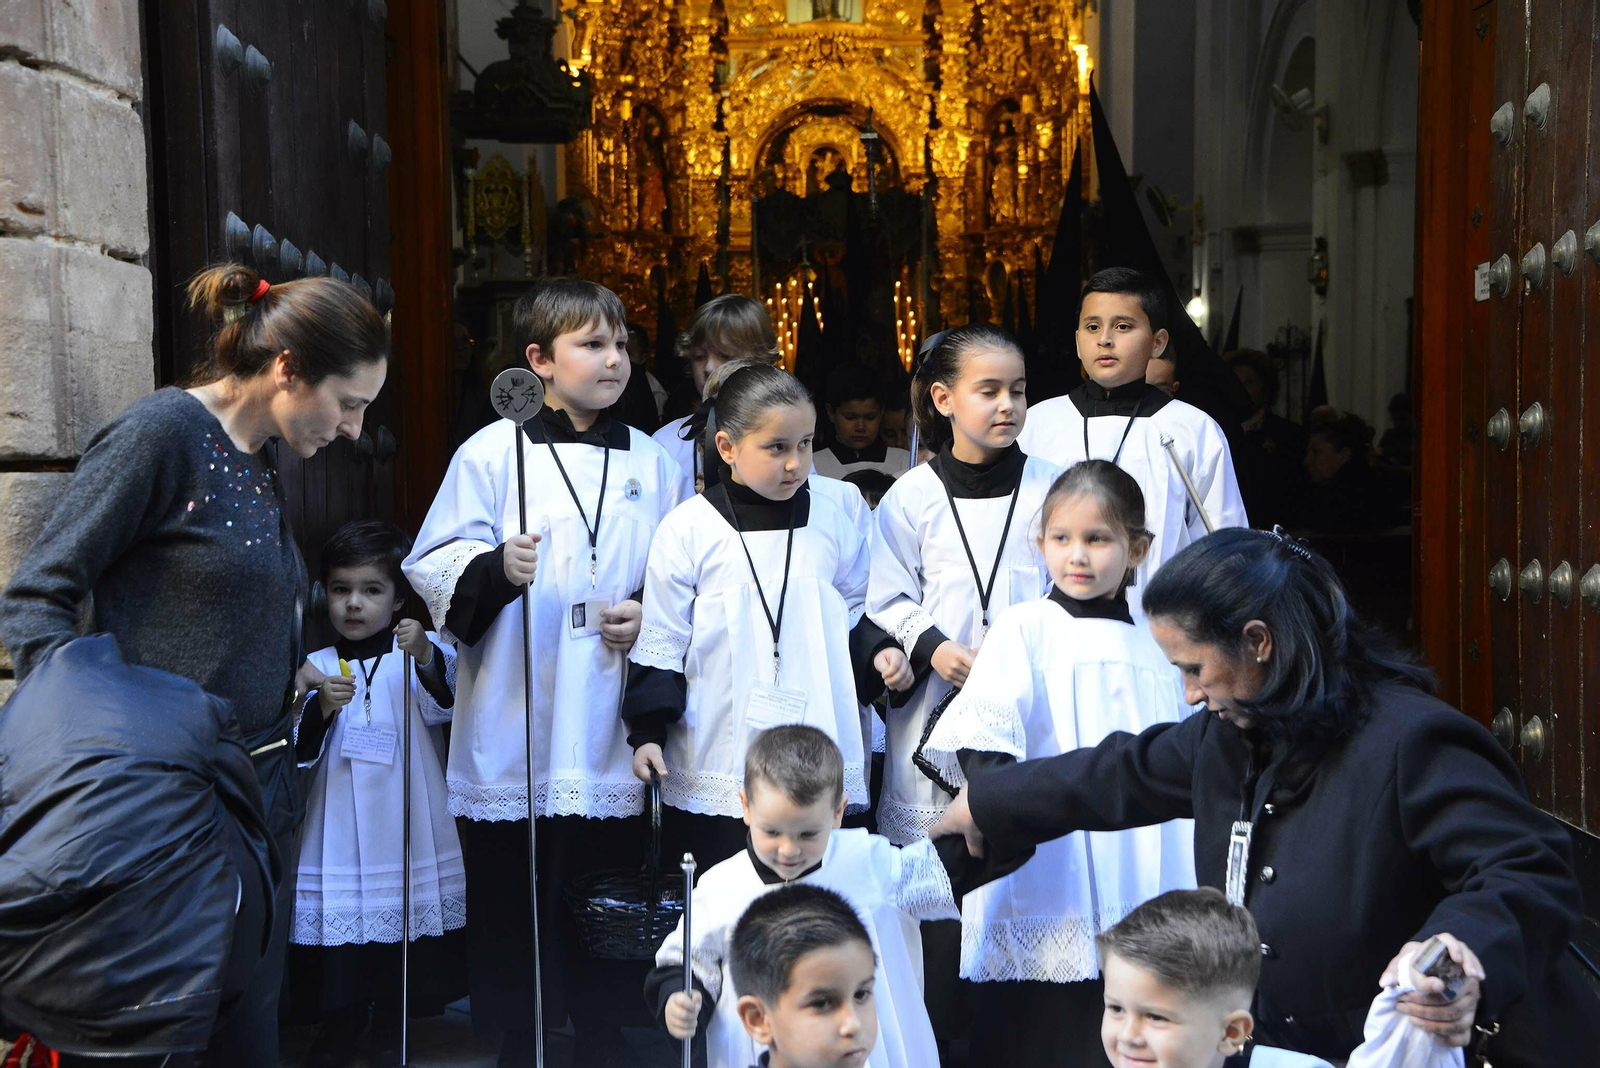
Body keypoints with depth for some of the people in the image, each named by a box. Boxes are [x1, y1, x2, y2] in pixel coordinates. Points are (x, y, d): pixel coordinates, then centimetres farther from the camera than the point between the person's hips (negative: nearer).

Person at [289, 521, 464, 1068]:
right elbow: (298, 750, -1)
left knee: (404, 915, 4)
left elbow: (443, 702, -19)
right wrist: (321, 707, -20)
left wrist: (426, 657, -38)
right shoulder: (319, 667, 7)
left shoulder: (417, 655, 2)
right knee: (338, 919, 3)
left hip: (406, 825, -1)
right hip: (338, 829, 1)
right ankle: (342, 1022, 25)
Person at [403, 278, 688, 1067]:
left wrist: (653, 617, -4)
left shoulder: (653, 464, 10)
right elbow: (433, 568, -5)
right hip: (513, 746, -2)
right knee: (513, 925, 6)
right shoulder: (493, 453, 0)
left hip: (613, 747, 2)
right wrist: (496, 570, -23)